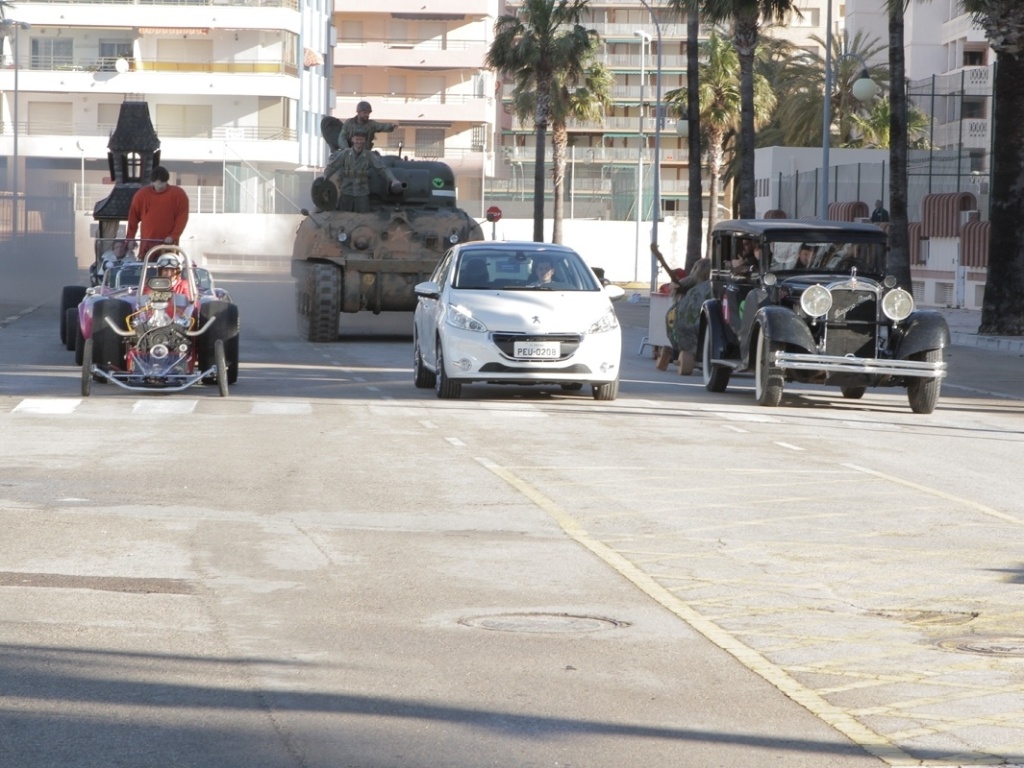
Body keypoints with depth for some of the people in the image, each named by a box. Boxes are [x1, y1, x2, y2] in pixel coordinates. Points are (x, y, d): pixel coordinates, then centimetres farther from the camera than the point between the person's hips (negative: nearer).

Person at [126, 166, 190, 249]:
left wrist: (174, 236, -14)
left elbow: (182, 217, -5)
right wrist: (130, 238, 4)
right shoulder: (142, 194, 1)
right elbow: (134, 217, 7)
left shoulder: (178, 194, -4)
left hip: (169, 243, -2)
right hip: (147, 244, 2)